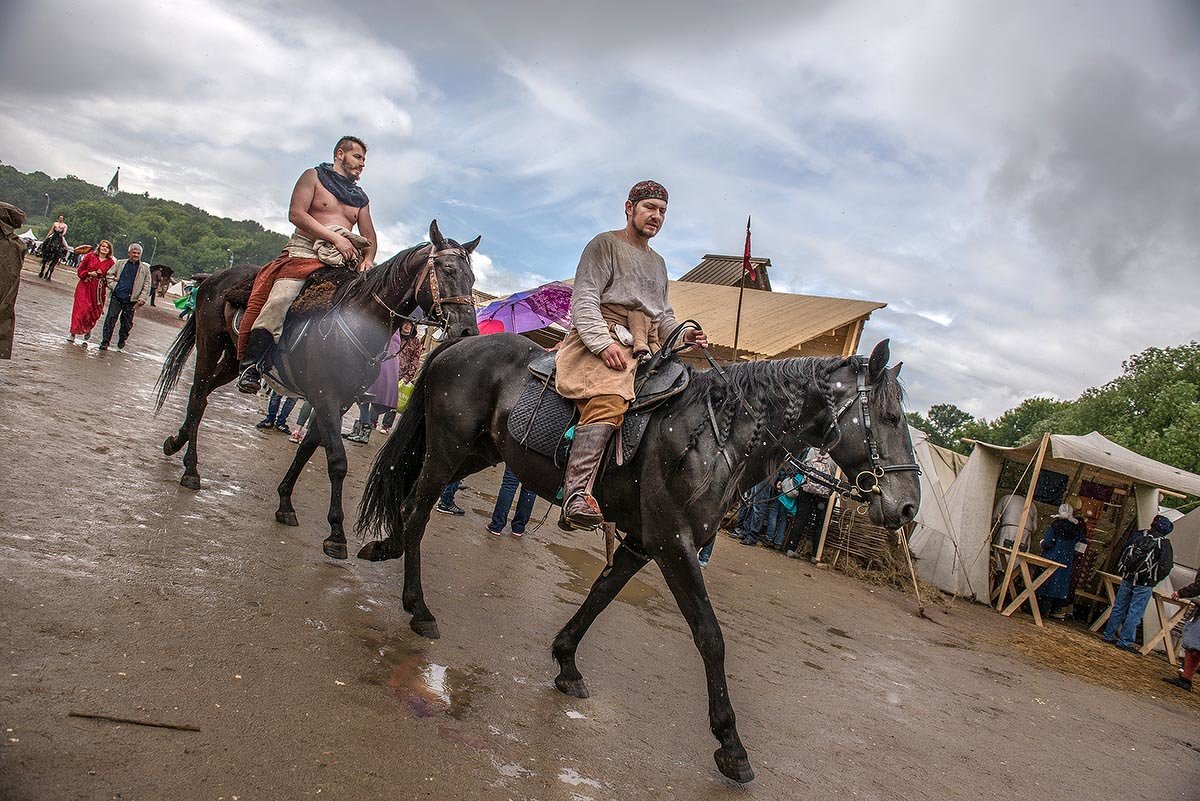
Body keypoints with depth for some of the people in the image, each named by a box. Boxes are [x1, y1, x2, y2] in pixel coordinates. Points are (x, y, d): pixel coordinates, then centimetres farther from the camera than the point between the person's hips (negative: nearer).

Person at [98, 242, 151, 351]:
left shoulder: (145, 269, 6)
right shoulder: (120, 264, 8)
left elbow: (146, 286, 6)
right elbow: (109, 274, 16)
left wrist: (141, 299, -3)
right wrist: (114, 286, 2)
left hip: (131, 300, 0)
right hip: (117, 297, 0)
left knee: (127, 322, 6)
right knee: (111, 318, -5)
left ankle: (122, 340, 27)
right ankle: (105, 341, 1)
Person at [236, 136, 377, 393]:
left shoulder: (360, 197, 25)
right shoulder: (313, 177, 10)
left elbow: (369, 235, 17)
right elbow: (296, 213, -5)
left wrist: (369, 258, -7)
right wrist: (335, 238, -15)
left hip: (344, 261, 5)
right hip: (305, 250, -5)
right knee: (280, 299, -28)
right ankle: (250, 368, -29)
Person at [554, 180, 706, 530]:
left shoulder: (658, 263, 30)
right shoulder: (605, 244, 6)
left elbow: (664, 315, 32)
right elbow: (584, 299, -6)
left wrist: (684, 335, 10)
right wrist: (603, 342, -21)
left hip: (645, 349, 9)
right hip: (602, 337, -9)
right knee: (608, 400, -34)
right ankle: (576, 495, -44)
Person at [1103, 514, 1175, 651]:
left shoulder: (1137, 535, 3)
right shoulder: (1164, 543, -7)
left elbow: (1123, 554, 10)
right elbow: (1166, 565, -12)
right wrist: (1155, 579, 1)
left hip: (1127, 578, 4)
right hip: (1144, 584, -4)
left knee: (1119, 608, 13)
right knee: (1135, 612, 2)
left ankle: (1109, 635, 18)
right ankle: (1125, 641, 4)